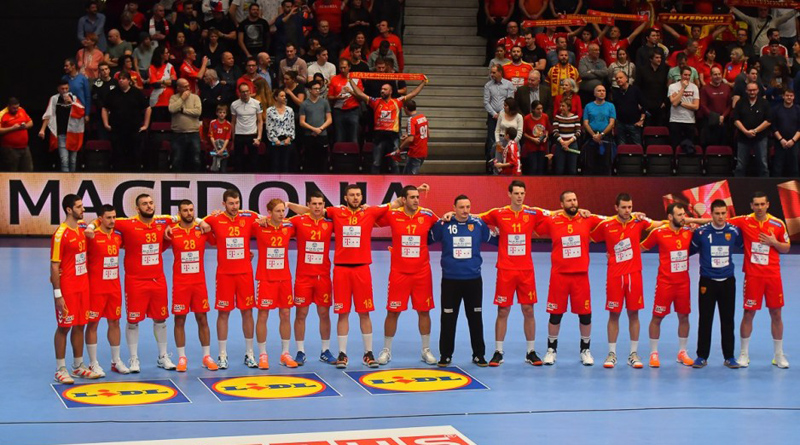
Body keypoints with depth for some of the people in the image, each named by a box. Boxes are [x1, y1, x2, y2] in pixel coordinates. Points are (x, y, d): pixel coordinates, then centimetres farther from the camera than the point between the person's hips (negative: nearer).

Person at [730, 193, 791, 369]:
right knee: (748, 313, 1)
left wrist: (773, 243, -10)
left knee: (776, 314, 6)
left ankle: (779, 355, 18)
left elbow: (786, 248, 10)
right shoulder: (744, 221, -4)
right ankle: (744, 354, 14)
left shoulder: (778, 224, 0)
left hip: (773, 275, 1)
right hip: (752, 275, -1)